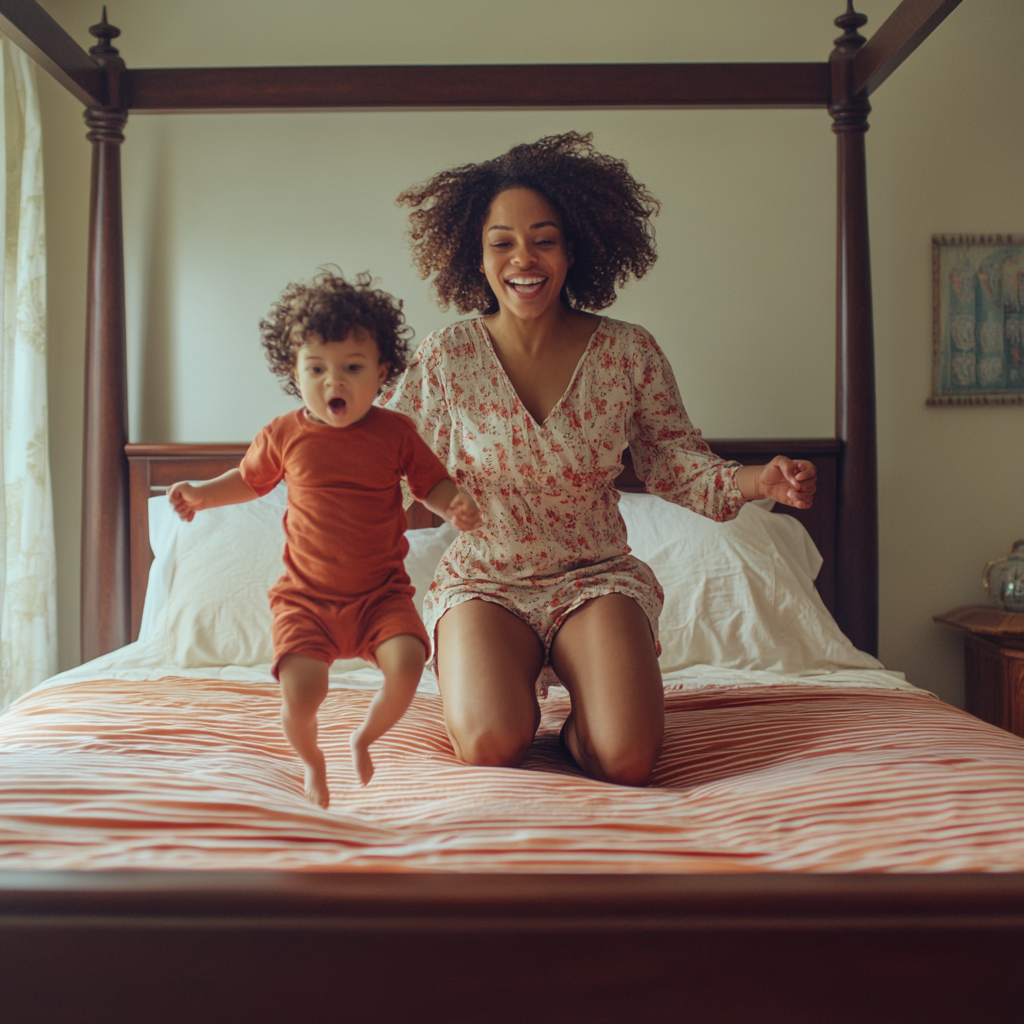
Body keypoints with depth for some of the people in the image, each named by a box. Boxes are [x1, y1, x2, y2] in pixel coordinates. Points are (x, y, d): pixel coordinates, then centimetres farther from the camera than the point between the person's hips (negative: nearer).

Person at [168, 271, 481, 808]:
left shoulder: (395, 432, -1)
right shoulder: (285, 435, 2)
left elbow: (432, 482, 8)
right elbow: (249, 479, 21)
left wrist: (455, 505, -14)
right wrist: (201, 493, 7)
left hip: (380, 593, 0)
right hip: (306, 597, 0)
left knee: (407, 663, -24)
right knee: (300, 688, -20)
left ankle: (365, 736, 10)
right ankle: (311, 758, 17)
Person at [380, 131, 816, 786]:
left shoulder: (630, 352, -4)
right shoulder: (448, 357, -4)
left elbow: (677, 466, 2)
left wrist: (758, 481, -16)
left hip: (598, 578, 0)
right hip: (484, 583, 0)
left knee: (626, 762, -22)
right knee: (490, 749, -24)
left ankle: (581, 719, 15)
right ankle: (506, 684, 12)